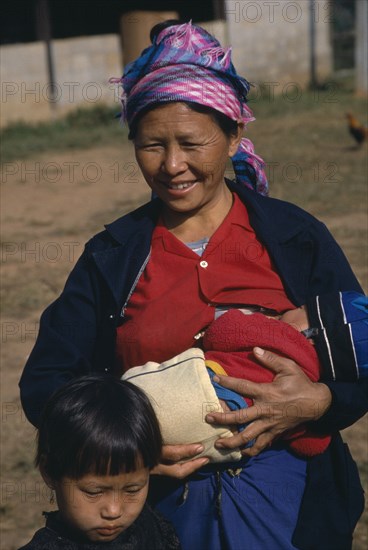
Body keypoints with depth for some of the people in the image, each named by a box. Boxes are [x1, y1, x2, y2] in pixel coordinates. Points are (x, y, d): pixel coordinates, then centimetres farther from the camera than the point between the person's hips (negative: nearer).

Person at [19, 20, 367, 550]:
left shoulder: (296, 237, -3)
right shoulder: (112, 257, -1)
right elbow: (44, 382, -1)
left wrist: (318, 401, -22)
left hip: (291, 501, 0)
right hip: (160, 501, 0)